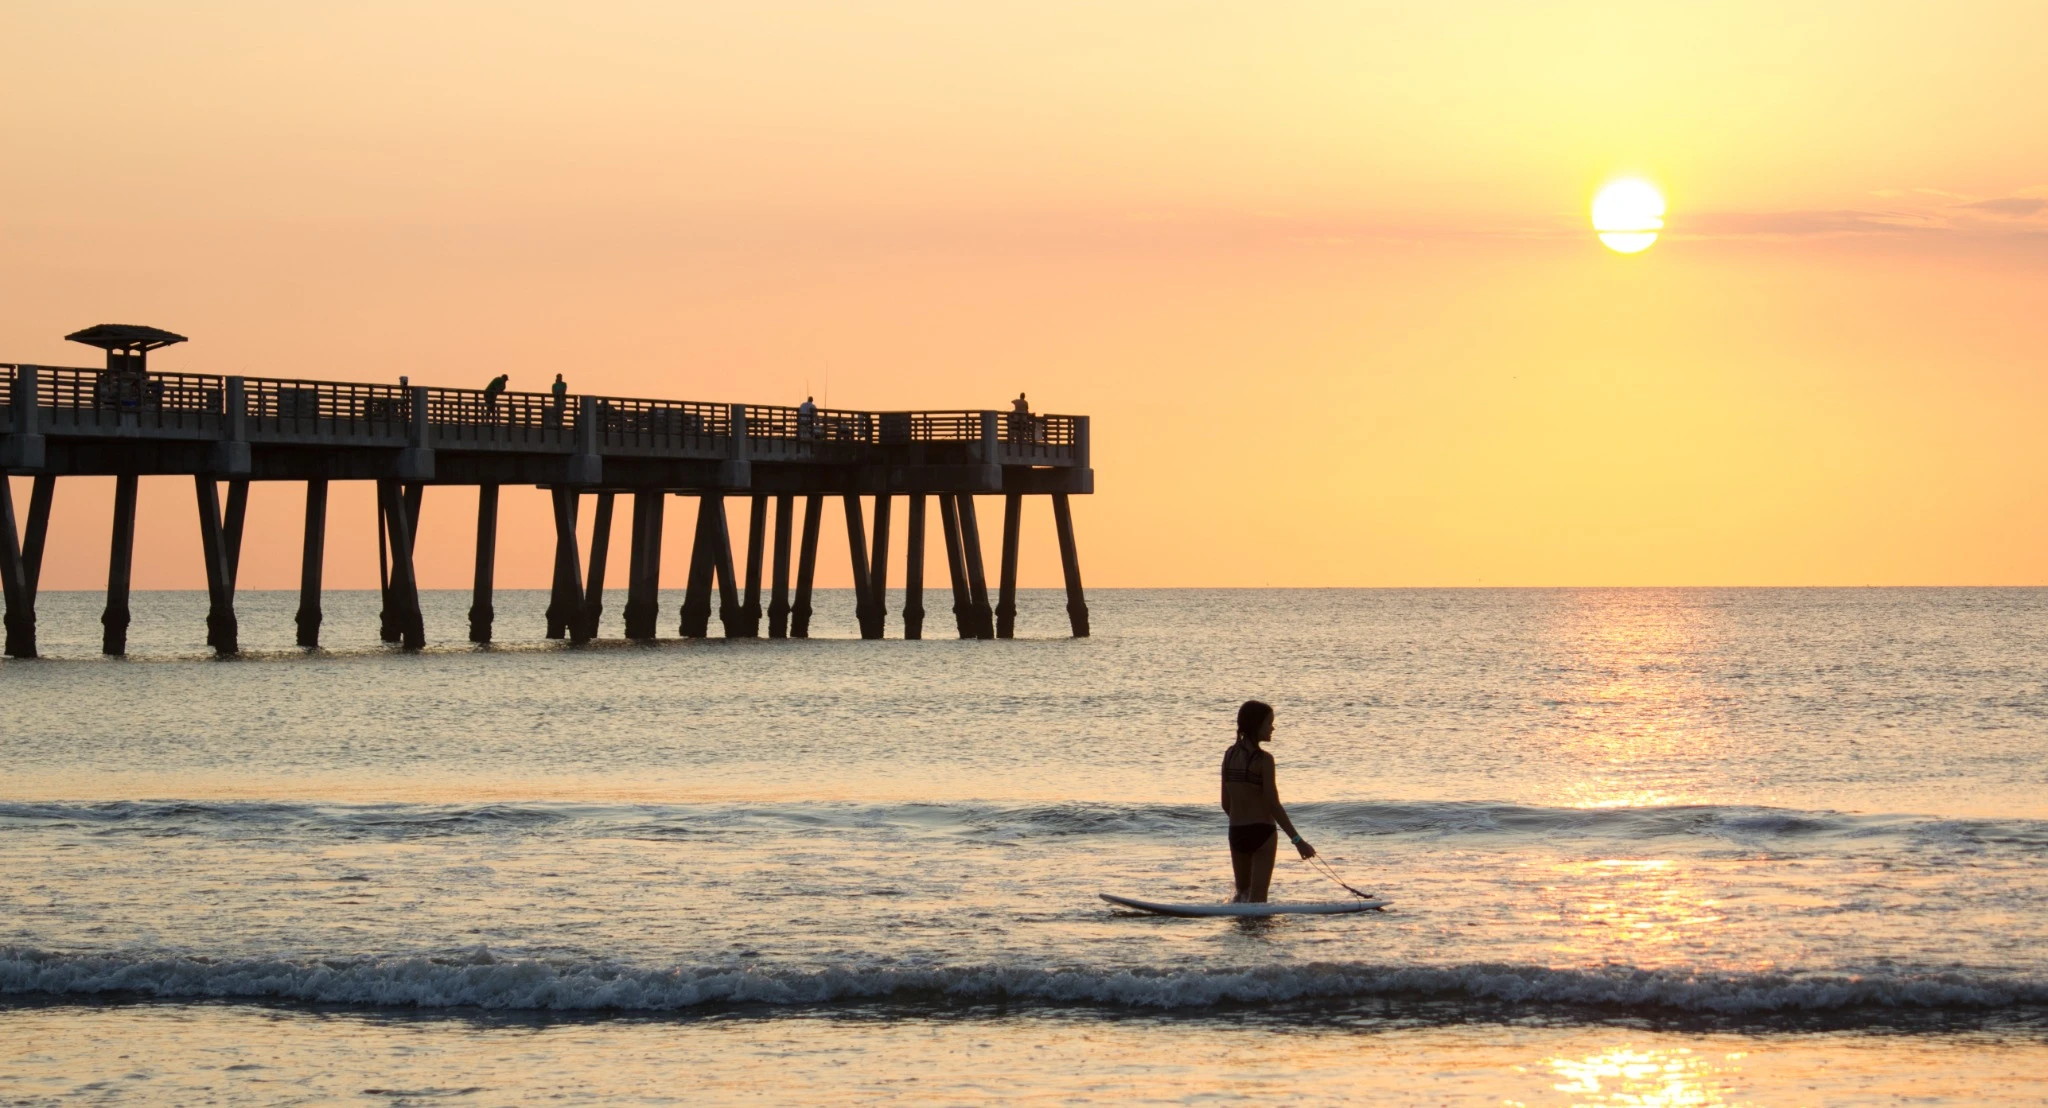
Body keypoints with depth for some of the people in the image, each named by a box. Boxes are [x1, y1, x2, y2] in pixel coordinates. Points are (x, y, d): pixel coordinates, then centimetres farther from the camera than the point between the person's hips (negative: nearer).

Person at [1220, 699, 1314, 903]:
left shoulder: (1229, 755, 4)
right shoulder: (1264, 760, -14)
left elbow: (1226, 803, 9)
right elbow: (1273, 805, -16)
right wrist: (1297, 840, -14)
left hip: (1236, 833, 6)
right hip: (1261, 832, -6)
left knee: (1243, 892, 21)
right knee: (1258, 897, 0)